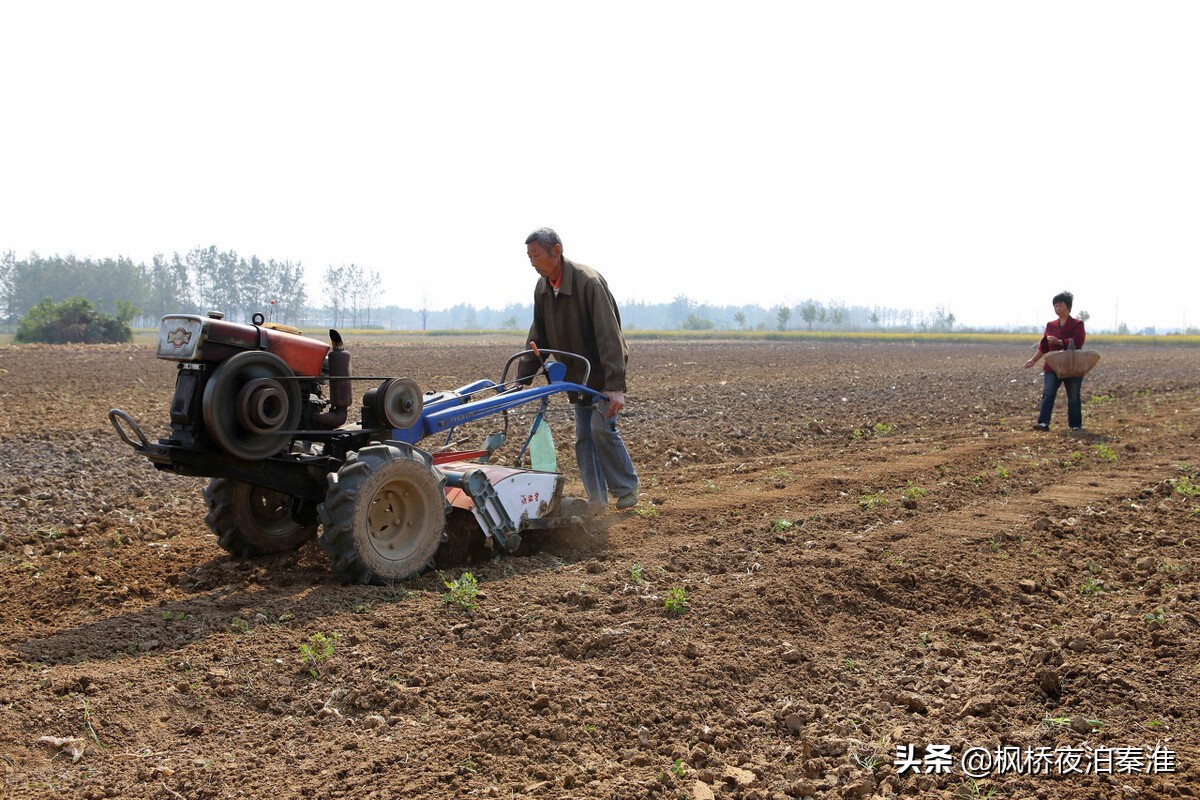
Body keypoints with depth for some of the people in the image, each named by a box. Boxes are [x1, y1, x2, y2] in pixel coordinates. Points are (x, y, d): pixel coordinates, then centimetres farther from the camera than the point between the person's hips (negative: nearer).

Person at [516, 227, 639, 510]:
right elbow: (538, 338, 6)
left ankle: (626, 489, 3)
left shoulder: (589, 281, -26)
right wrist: (521, 379, 0)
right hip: (577, 373, 8)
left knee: (601, 426, -15)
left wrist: (616, 385, -37)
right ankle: (596, 500, 11)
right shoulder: (543, 288, -1)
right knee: (583, 436, 5)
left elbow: (608, 335, -31)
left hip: (604, 370, -7)